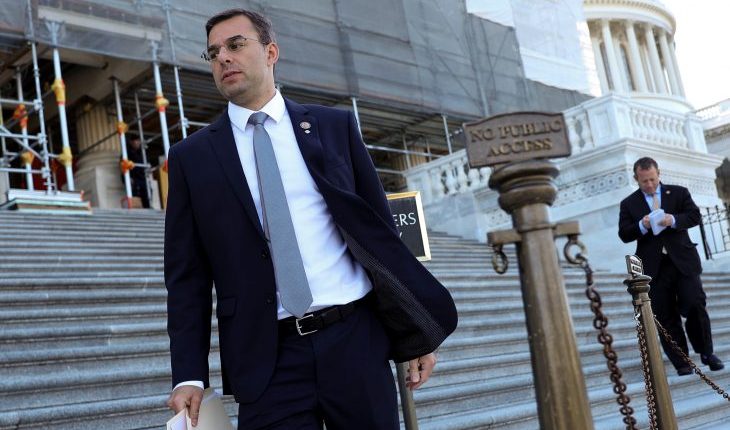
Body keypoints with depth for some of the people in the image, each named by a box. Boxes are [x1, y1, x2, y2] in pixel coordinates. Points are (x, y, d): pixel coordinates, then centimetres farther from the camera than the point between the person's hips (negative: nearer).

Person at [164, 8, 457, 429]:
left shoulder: (336, 126, 7)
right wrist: (190, 376, -2)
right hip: (268, 358, 0)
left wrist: (415, 332, 6)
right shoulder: (192, 157, 6)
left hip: (356, 340, 1)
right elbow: (187, 277, 6)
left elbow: (381, 230, 8)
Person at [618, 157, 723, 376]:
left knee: (695, 306, -7)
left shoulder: (678, 193, 10)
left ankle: (706, 353, 13)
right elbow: (624, 234, 2)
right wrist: (642, 226, -17)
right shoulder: (629, 204, 9)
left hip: (683, 261, 0)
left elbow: (695, 216, 0)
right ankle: (682, 363, 9)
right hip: (654, 267, 0)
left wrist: (673, 220, -18)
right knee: (666, 318, 2)